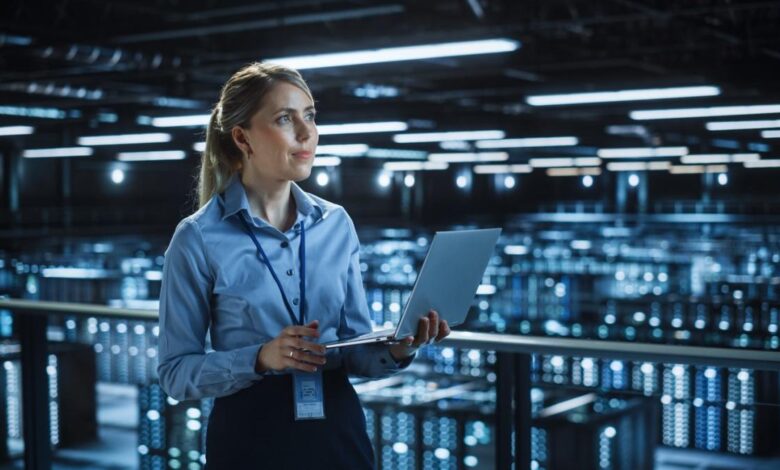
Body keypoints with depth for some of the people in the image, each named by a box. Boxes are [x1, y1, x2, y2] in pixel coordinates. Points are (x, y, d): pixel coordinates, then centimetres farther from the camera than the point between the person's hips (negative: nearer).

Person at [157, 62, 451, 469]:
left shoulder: (337, 224, 3)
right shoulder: (199, 238, -9)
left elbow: (354, 347, 7)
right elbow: (175, 372, -8)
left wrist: (395, 351, -14)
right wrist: (261, 358, -22)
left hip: (338, 430, 4)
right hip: (250, 436, -3)